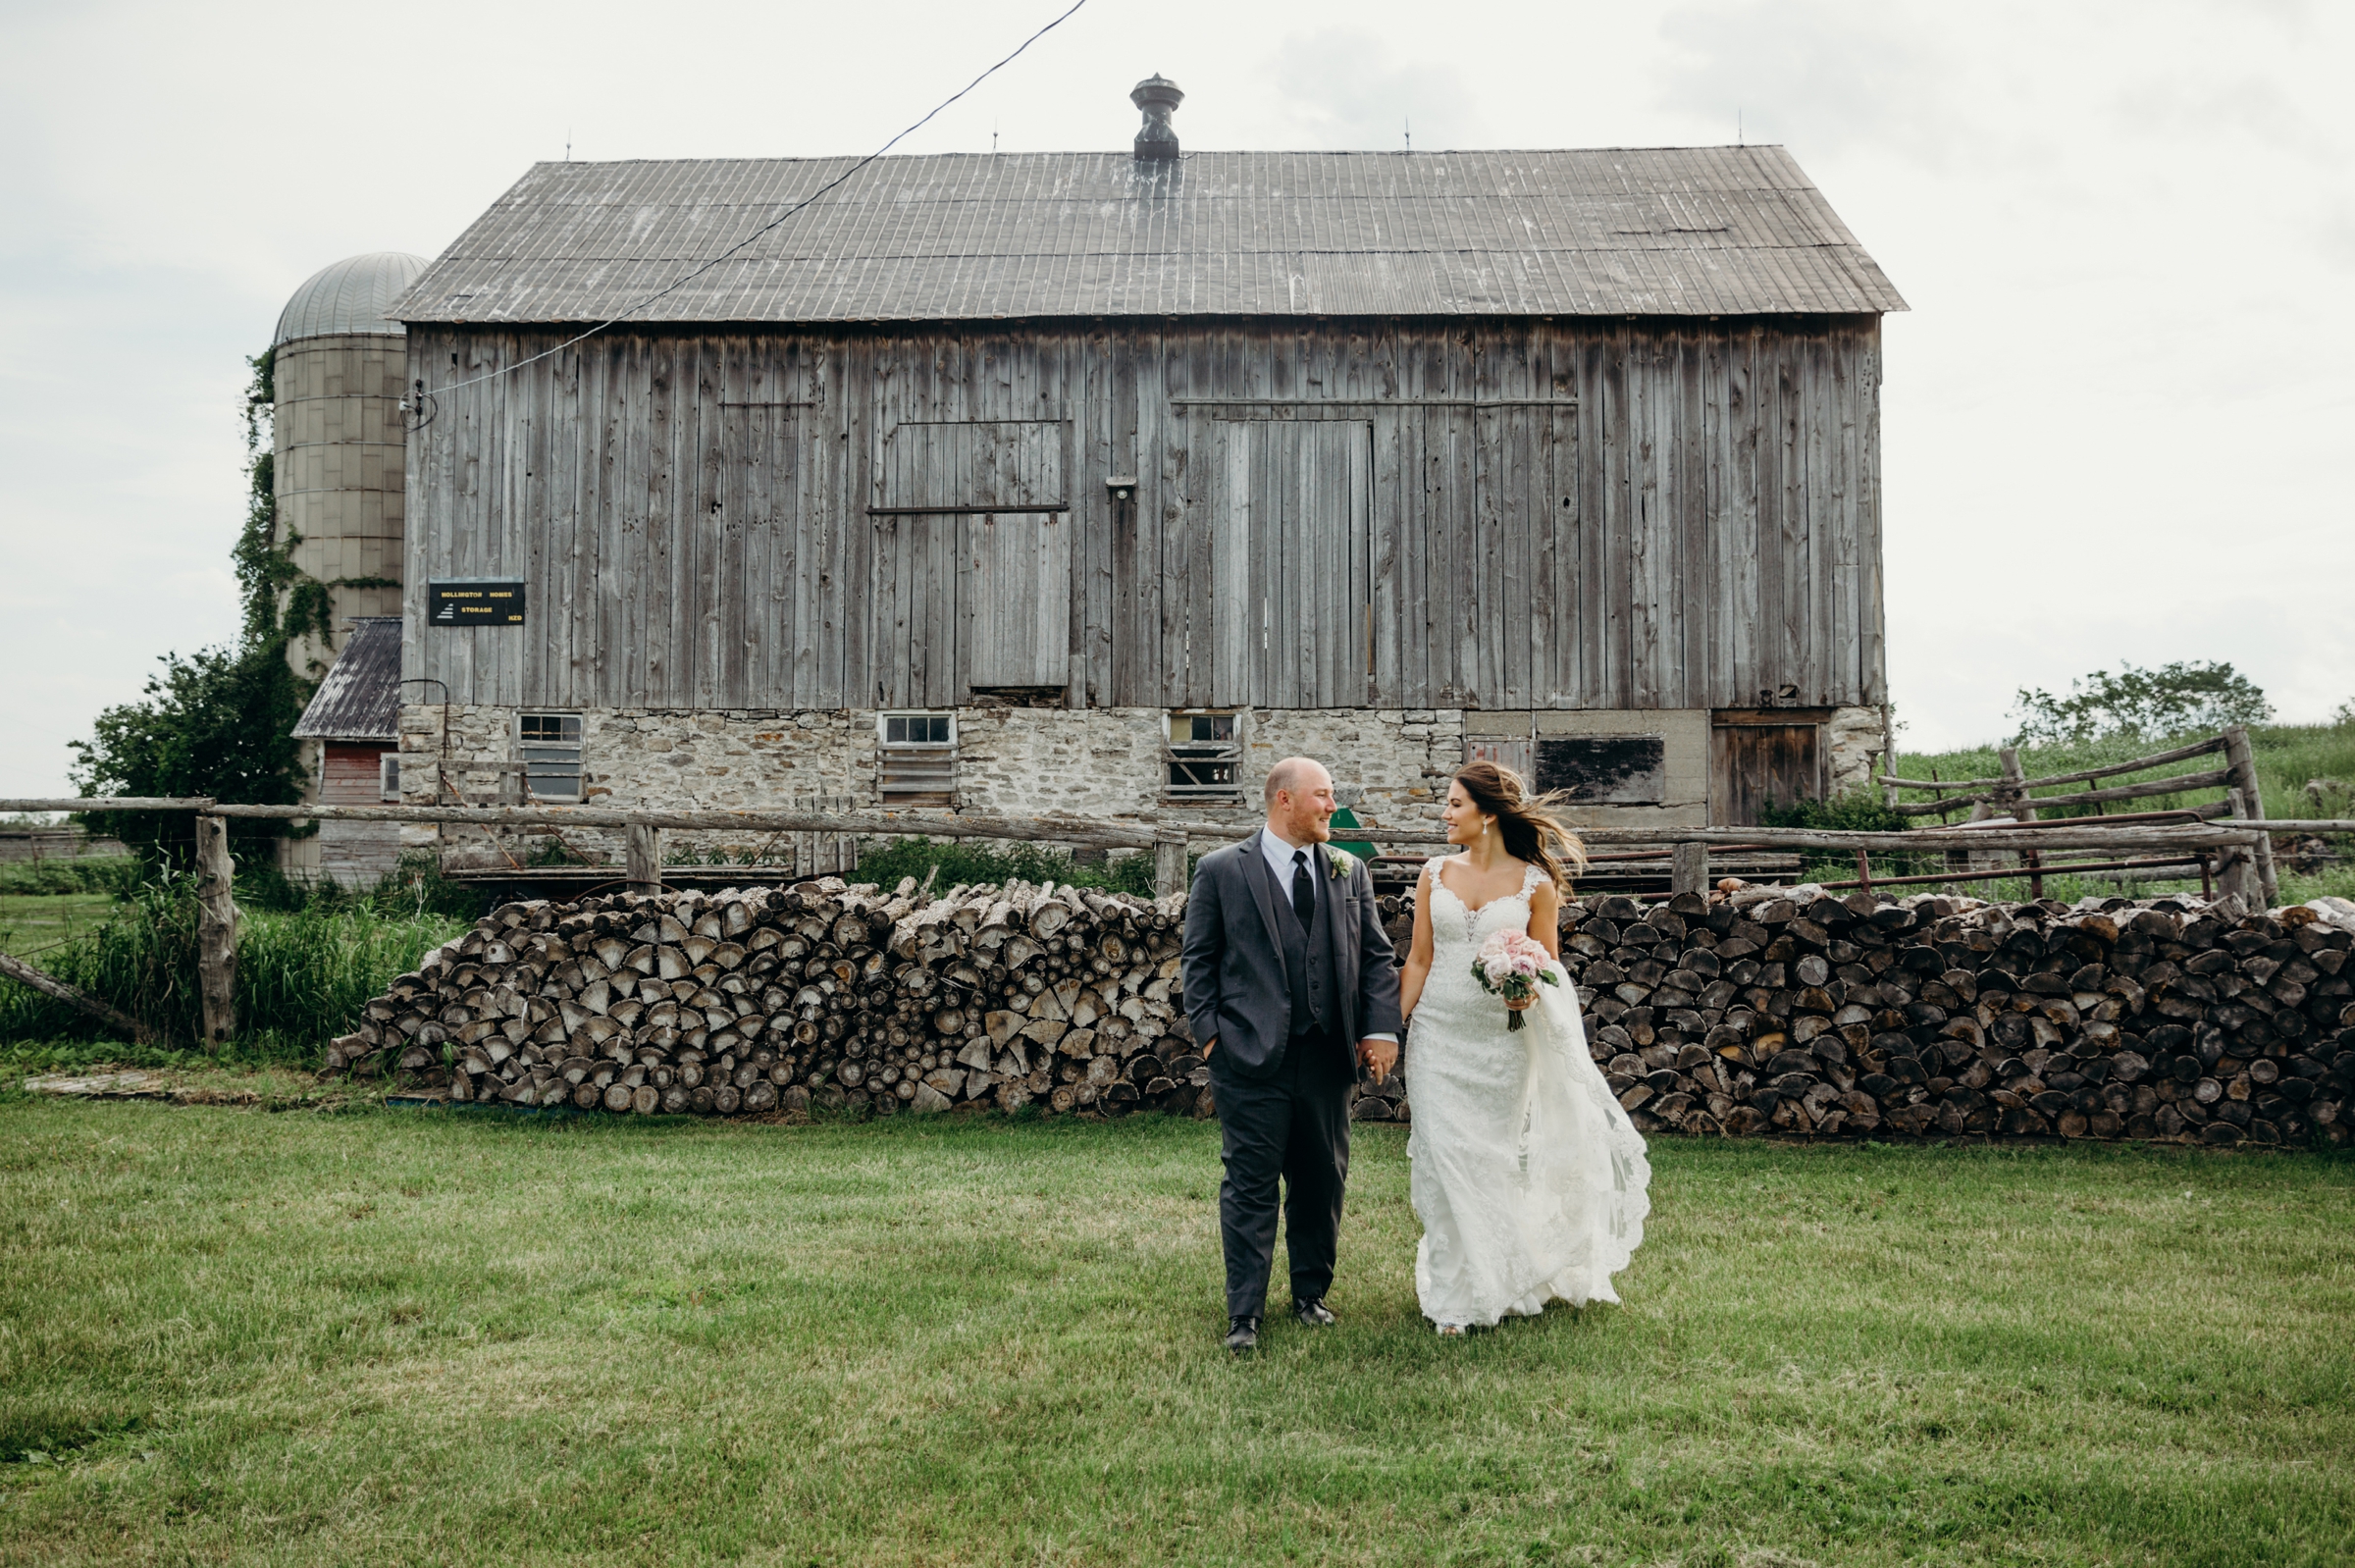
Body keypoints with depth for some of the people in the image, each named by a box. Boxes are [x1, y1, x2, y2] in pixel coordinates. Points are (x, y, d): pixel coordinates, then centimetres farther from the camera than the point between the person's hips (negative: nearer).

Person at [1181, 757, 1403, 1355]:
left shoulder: (1349, 872, 11)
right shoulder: (1221, 870, 0)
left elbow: (1377, 957, 11)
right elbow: (1199, 960, 2)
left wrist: (1381, 1029, -1)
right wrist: (1210, 1032, -6)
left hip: (1328, 1058, 4)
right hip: (1251, 1059, -4)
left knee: (1323, 1183, 13)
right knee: (1251, 1187, 0)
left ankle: (1311, 1294, 30)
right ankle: (1245, 1315, 8)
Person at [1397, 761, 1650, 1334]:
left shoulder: (1535, 883, -3)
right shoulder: (1435, 874, 5)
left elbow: (1548, 967, 3)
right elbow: (1419, 959, 7)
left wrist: (1528, 991, -19)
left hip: (1503, 1039, -2)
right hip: (1439, 1035, 2)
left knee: (1498, 1160, 8)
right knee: (1445, 1161, -2)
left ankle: (1503, 1286, 29)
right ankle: (1456, 1298, 8)